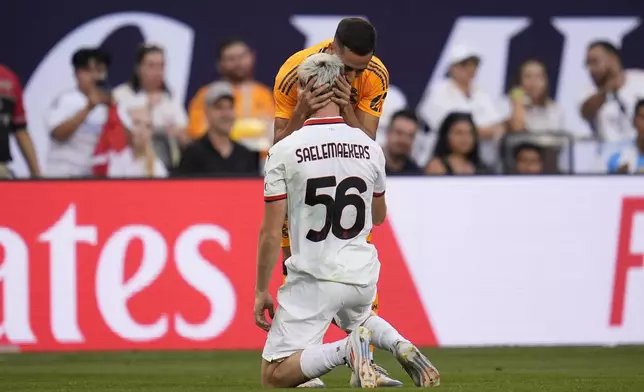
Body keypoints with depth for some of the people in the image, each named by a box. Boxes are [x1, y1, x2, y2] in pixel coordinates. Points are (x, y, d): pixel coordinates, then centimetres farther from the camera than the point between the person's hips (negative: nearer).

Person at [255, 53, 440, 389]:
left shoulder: (283, 151, -10)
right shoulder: (369, 148, 1)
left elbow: (271, 233, -10)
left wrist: (261, 292, 0)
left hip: (313, 279, -5)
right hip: (363, 276, 5)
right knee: (357, 316, 39)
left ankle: (346, 349, -22)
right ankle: (400, 346, 6)